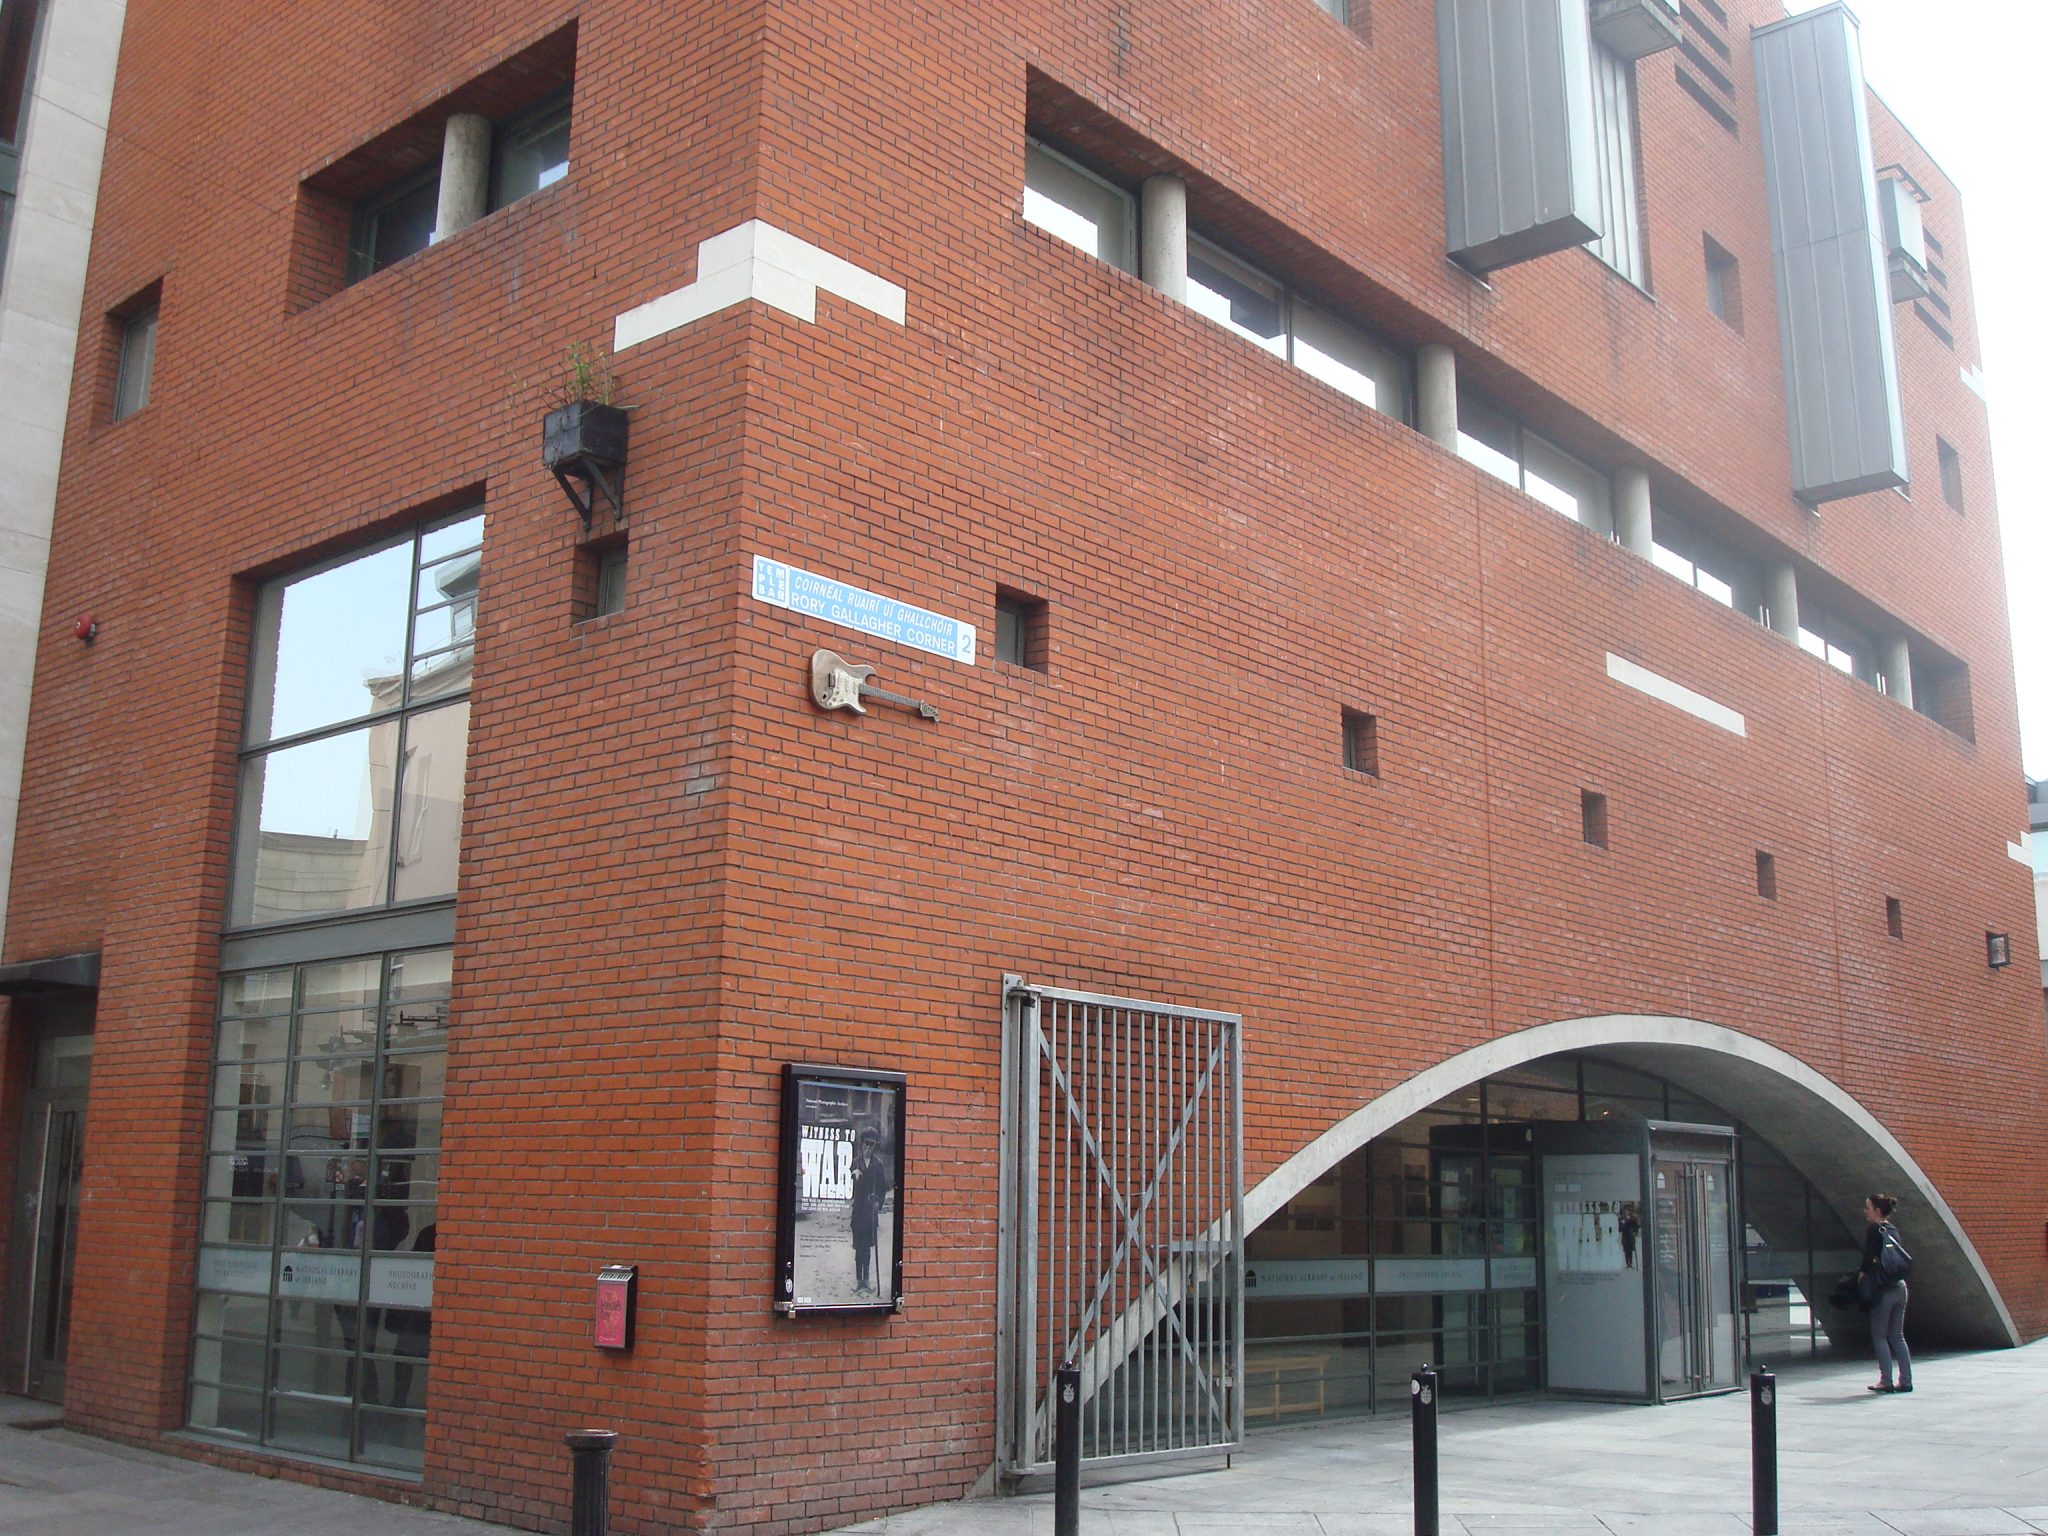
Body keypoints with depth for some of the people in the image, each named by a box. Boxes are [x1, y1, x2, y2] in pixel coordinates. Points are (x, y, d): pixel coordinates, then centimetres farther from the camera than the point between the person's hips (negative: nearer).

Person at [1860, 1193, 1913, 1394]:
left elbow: (1869, 1256, -17)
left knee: (1879, 1335, 0)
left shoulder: (1873, 1230, -9)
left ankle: (1886, 1381, -2)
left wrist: (1861, 1274, -6)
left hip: (1883, 1288, -7)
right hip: (1900, 1286, 7)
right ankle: (1905, 1380, 11)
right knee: (1897, 1335, 13)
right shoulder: (1893, 1230, 13)